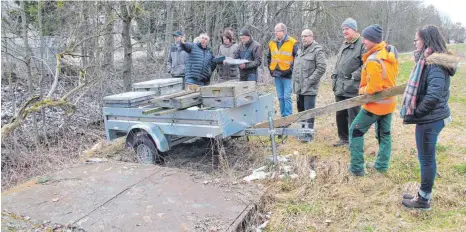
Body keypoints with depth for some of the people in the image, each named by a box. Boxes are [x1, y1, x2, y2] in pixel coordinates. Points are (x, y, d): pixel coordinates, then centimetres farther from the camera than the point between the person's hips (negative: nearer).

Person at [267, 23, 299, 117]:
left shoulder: (292, 43, -6)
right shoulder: (272, 43, 10)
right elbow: (269, 57, 22)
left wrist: (291, 69, -10)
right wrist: (271, 68, 12)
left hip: (287, 74, -5)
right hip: (276, 74, 6)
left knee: (287, 96, -8)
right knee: (280, 97, 11)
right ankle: (283, 116, 19)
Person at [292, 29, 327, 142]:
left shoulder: (317, 50, -9)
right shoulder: (300, 50, 17)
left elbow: (321, 67, -16)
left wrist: (310, 80, -16)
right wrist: (295, 82, 15)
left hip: (309, 88, -8)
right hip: (299, 87, 8)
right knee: (301, 109, 15)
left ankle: (308, 134, 3)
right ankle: (303, 129, 28)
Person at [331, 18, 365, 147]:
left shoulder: (362, 44, -9)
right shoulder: (344, 44, 19)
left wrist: (354, 76, -15)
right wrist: (335, 77, 16)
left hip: (352, 88, -8)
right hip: (340, 87, 8)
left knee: (353, 115, -2)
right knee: (340, 114, 15)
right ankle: (343, 138, 28)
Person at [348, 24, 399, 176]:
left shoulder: (373, 60, -26)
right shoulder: (391, 52, 3)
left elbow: (373, 87, -24)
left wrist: (362, 90, -4)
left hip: (376, 103, -9)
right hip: (389, 101, 9)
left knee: (356, 131, 2)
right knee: (384, 133, 18)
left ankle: (356, 167, 4)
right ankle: (382, 165, 28)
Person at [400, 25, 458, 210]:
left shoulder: (435, 64, -20)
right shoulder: (429, 61, 9)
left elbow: (434, 95, -31)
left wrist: (417, 112, -18)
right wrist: (417, 111, 8)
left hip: (430, 120, -9)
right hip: (430, 118, 9)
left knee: (426, 158, 3)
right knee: (426, 157, 18)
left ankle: (424, 200, 18)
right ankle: (424, 194, 33)